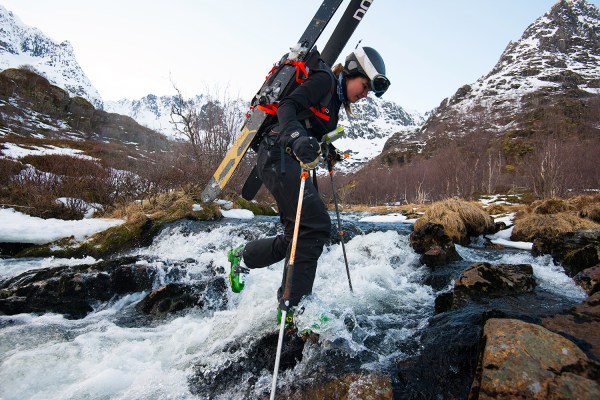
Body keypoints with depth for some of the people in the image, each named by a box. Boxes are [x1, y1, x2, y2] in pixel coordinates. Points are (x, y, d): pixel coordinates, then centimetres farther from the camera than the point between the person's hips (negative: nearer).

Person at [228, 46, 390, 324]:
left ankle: (242, 256, 27)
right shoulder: (324, 80, -4)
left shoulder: (336, 100, 23)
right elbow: (287, 106, -19)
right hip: (278, 157, -10)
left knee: (300, 237, 8)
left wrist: (328, 152, 11)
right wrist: (298, 137, -36)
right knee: (316, 226, -18)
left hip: (293, 164, 10)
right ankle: (292, 307, -10)